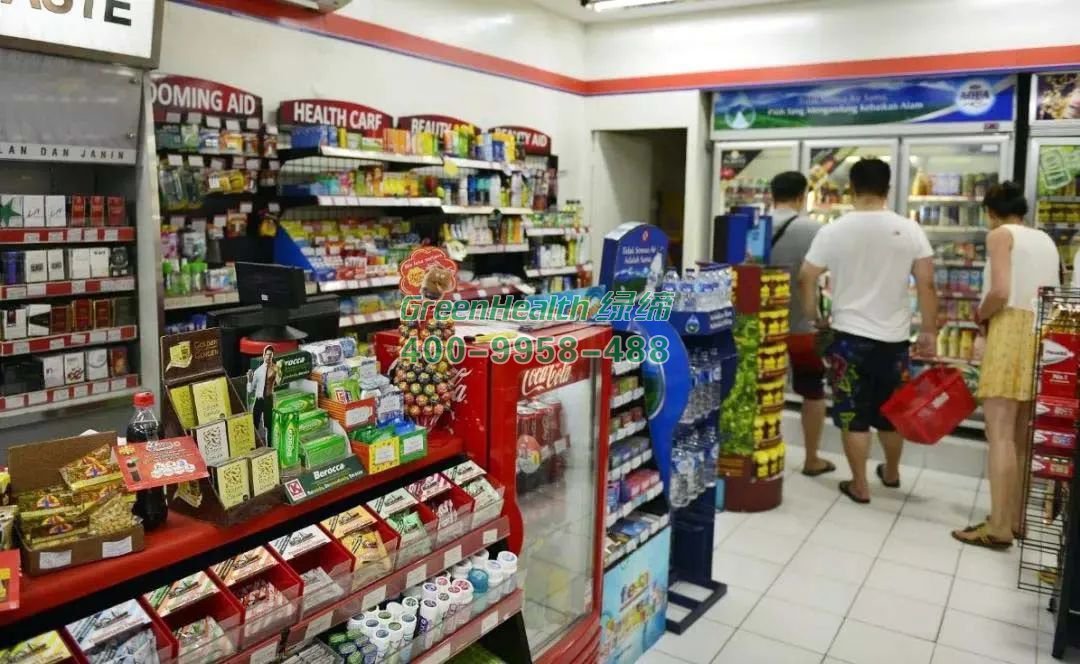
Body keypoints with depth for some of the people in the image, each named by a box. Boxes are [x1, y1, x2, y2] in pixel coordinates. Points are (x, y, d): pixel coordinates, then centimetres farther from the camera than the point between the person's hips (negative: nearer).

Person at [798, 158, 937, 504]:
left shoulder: (833, 231, -6)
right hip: (895, 338, 3)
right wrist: (929, 332, 6)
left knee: (853, 416, 7)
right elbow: (927, 285, -3)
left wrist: (814, 320, 13)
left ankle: (859, 486, 14)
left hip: (849, 336, -2)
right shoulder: (910, 230, -3)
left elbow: (805, 280, -2)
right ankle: (891, 473, 39)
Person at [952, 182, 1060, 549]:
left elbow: (1000, 292, -15)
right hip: (1044, 335, 8)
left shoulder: (1000, 235, -2)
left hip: (1011, 330, -8)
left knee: (1000, 433, -8)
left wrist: (979, 316, 3)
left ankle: (999, 526, -9)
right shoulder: (1047, 241, 20)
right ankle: (1016, 518, 18)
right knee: (1022, 435, 13)